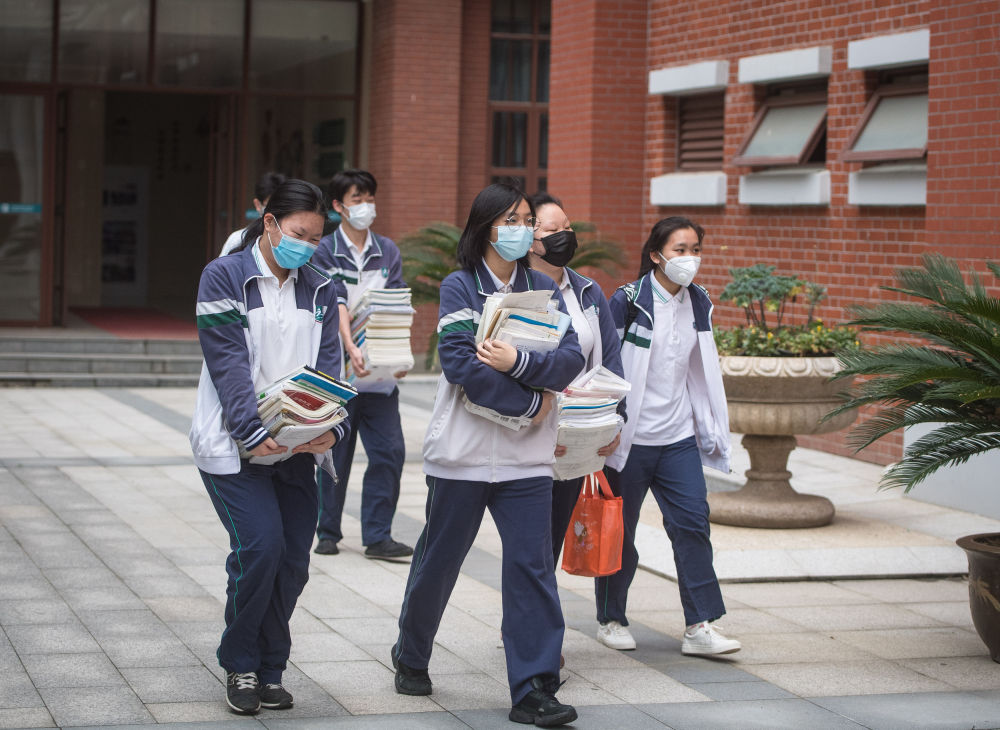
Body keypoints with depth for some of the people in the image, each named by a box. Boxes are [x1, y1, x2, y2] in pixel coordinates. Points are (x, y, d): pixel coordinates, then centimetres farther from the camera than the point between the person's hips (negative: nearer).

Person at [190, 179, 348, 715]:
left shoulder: (320, 290, 10)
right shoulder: (223, 277, -5)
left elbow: (327, 366, 3)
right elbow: (228, 363, -13)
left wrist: (331, 426, -15)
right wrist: (254, 431, -23)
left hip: (297, 447, 5)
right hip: (234, 444, -5)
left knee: (293, 558, 0)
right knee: (260, 546, -16)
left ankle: (269, 671, 16)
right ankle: (240, 666, 4)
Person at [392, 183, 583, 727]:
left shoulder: (544, 290, 9)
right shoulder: (460, 286, -2)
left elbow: (570, 360, -4)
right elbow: (460, 362, -16)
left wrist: (517, 363, -20)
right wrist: (530, 404, -15)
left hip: (527, 457, 2)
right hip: (463, 452, -2)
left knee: (532, 565, -6)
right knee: (438, 560, 10)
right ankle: (411, 658, 33)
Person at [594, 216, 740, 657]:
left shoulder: (699, 304, 8)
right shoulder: (627, 301, -9)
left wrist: (711, 430, 15)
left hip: (678, 438, 4)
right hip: (629, 438, -4)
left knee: (693, 521, -5)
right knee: (618, 531, 7)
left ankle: (699, 627, -2)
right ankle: (611, 620, 23)